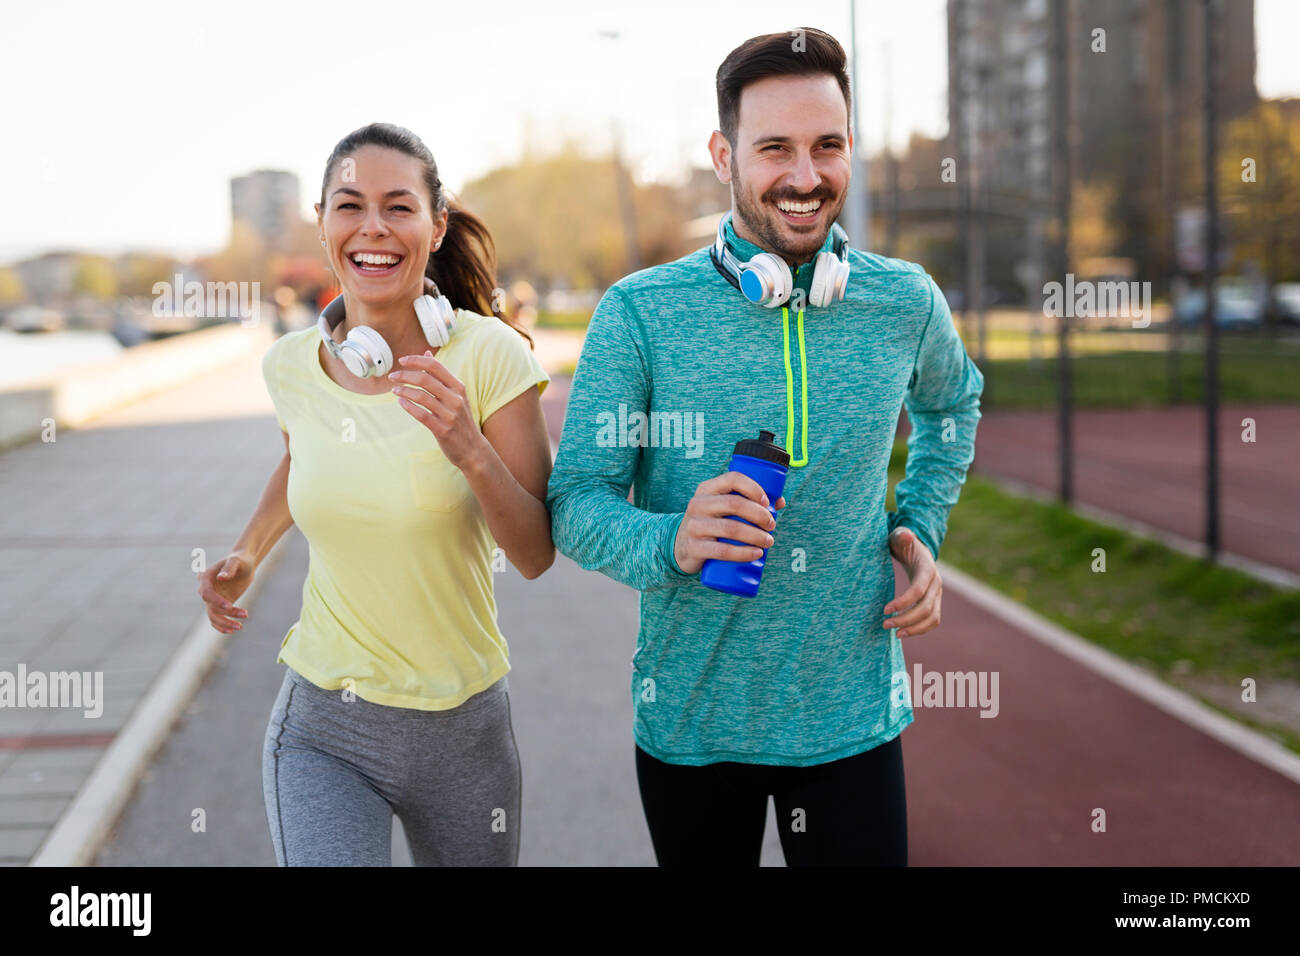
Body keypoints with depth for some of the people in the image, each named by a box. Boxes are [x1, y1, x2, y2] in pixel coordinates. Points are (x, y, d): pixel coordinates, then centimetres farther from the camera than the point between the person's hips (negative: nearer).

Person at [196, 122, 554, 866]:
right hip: (322, 729, 1)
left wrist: (470, 451, -28)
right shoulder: (291, 366, -2)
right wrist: (247, 555, 9)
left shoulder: (489, 354, -13)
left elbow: (536, 554, -12)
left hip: (462, 729, -1)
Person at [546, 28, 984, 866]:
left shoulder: (905, 303, -2)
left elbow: (952, 402, 20)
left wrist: (923, 531, 7)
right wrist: (669, 543, -30)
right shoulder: (639, 313, -10)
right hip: (690, 723, -1)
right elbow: (576, 502, -10)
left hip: (854, 715, 1)